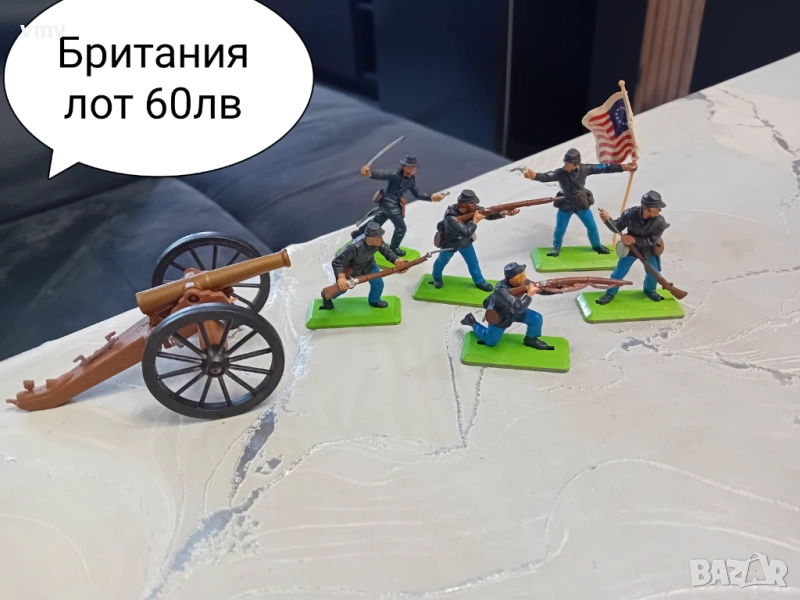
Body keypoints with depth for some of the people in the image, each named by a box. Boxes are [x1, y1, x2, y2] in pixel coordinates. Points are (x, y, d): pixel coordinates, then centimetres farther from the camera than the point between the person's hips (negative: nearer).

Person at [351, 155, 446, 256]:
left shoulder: (411, 179, -2)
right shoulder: (395, 175, -28)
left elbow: (417, 194, 6)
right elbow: (381, 175, -43)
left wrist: (431, 197, -4)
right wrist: (370, 173, -64)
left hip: (395, 203, 9)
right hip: (388, 203, -9)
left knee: (377, 221, 26)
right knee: (401, 227, 0)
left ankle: (357, 234, 46)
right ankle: (393, 248, 25)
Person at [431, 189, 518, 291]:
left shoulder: (471, 209, -23)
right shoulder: (451, 217, -44)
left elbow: (489, 214, -18)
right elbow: (466, 232, -49)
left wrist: (506, 213, -33)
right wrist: (476, 220, -39)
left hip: (464, 241, 5)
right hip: (450, 242, -5)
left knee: (473, 261, 16)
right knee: (442, 261, 21)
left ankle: (479, 281, 38)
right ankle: (437, 277, 50)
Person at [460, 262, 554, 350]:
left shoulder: (523, 282, -23)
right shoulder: (501, 290, -44)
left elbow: (539, 288, -10)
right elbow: (518, 307, -53)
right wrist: (529, 294, -44)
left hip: (513, 311, 6)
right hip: (498, 316, -6)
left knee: (536, 318, -7)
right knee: (490, 341, 12)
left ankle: (530, 339, 21)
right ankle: (472, 321, 31)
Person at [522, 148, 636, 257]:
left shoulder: (584, 169, -20)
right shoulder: (560, 173, -26)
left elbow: (603, 168, -12)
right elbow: (546, 177, -41)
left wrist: (624, 167, -10)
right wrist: (534, 175, -64)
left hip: (582, 204, 2)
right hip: (565, 205, -2)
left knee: (592, 226, 14)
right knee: (560, 229, 6)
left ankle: (597, 245, 41)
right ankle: (556, 248, 35)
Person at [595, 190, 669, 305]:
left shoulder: (660, 222, -27)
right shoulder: (631, 213, -29)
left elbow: (652, 240, -22)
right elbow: (618, 227, -20)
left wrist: (634, 239, -33)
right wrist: (607, 219, -40)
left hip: (649, 251, 1)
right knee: (619, 273, 3)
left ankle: (649, 290, 43)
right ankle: (610, 293, 25)